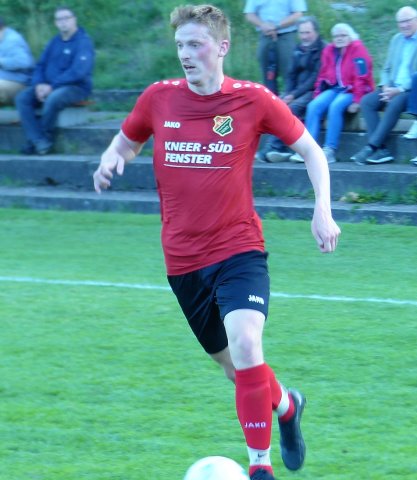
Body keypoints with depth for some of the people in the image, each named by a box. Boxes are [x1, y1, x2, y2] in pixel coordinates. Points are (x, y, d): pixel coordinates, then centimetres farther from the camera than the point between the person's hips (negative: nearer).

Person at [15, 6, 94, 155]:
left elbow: (78, 72, -20)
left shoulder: (83, 42, -8)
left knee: (52, 99, -38)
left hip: (76, 88, -7)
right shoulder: (55, 42, 14)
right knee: (22, 98, -16)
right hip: (48, 87, 7)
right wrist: (39, 84, -7)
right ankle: (40, 142, -28)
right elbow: (40, 65, 15)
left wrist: (51, 86, -21)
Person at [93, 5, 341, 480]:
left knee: (245, 345, -26)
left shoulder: (252, 100, -7)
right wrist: (112, 159, -7)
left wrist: (323, 210, -8)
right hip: (183, 258, 3)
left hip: (238, 249, -3)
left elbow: (310, 150, 3)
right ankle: (286, 404, 46)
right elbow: (126, 142, 16)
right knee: (234, 367, 13)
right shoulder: (160, 98, 0)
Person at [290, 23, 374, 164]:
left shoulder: (357, 49, -7)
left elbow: (362, 77, -14)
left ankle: (330, 151, -33)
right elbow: (322, 75, 16)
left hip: (352, 91, -6)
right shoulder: (329, 50, 13)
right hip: (334, 88, 6)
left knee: (335, 107, -33)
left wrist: (357, 101, -20)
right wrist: (317, 96, 5)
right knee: (313, 106, -19)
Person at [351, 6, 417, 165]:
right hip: (393, 89, 7)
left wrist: (399, 89, -20)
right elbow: (386, 69, 20)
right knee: (366, 101, -18)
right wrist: (385, 86, -1)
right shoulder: (396, 40, 18)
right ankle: (381, 150, -24)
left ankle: (371, 146, -34)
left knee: (395, 103, -36)